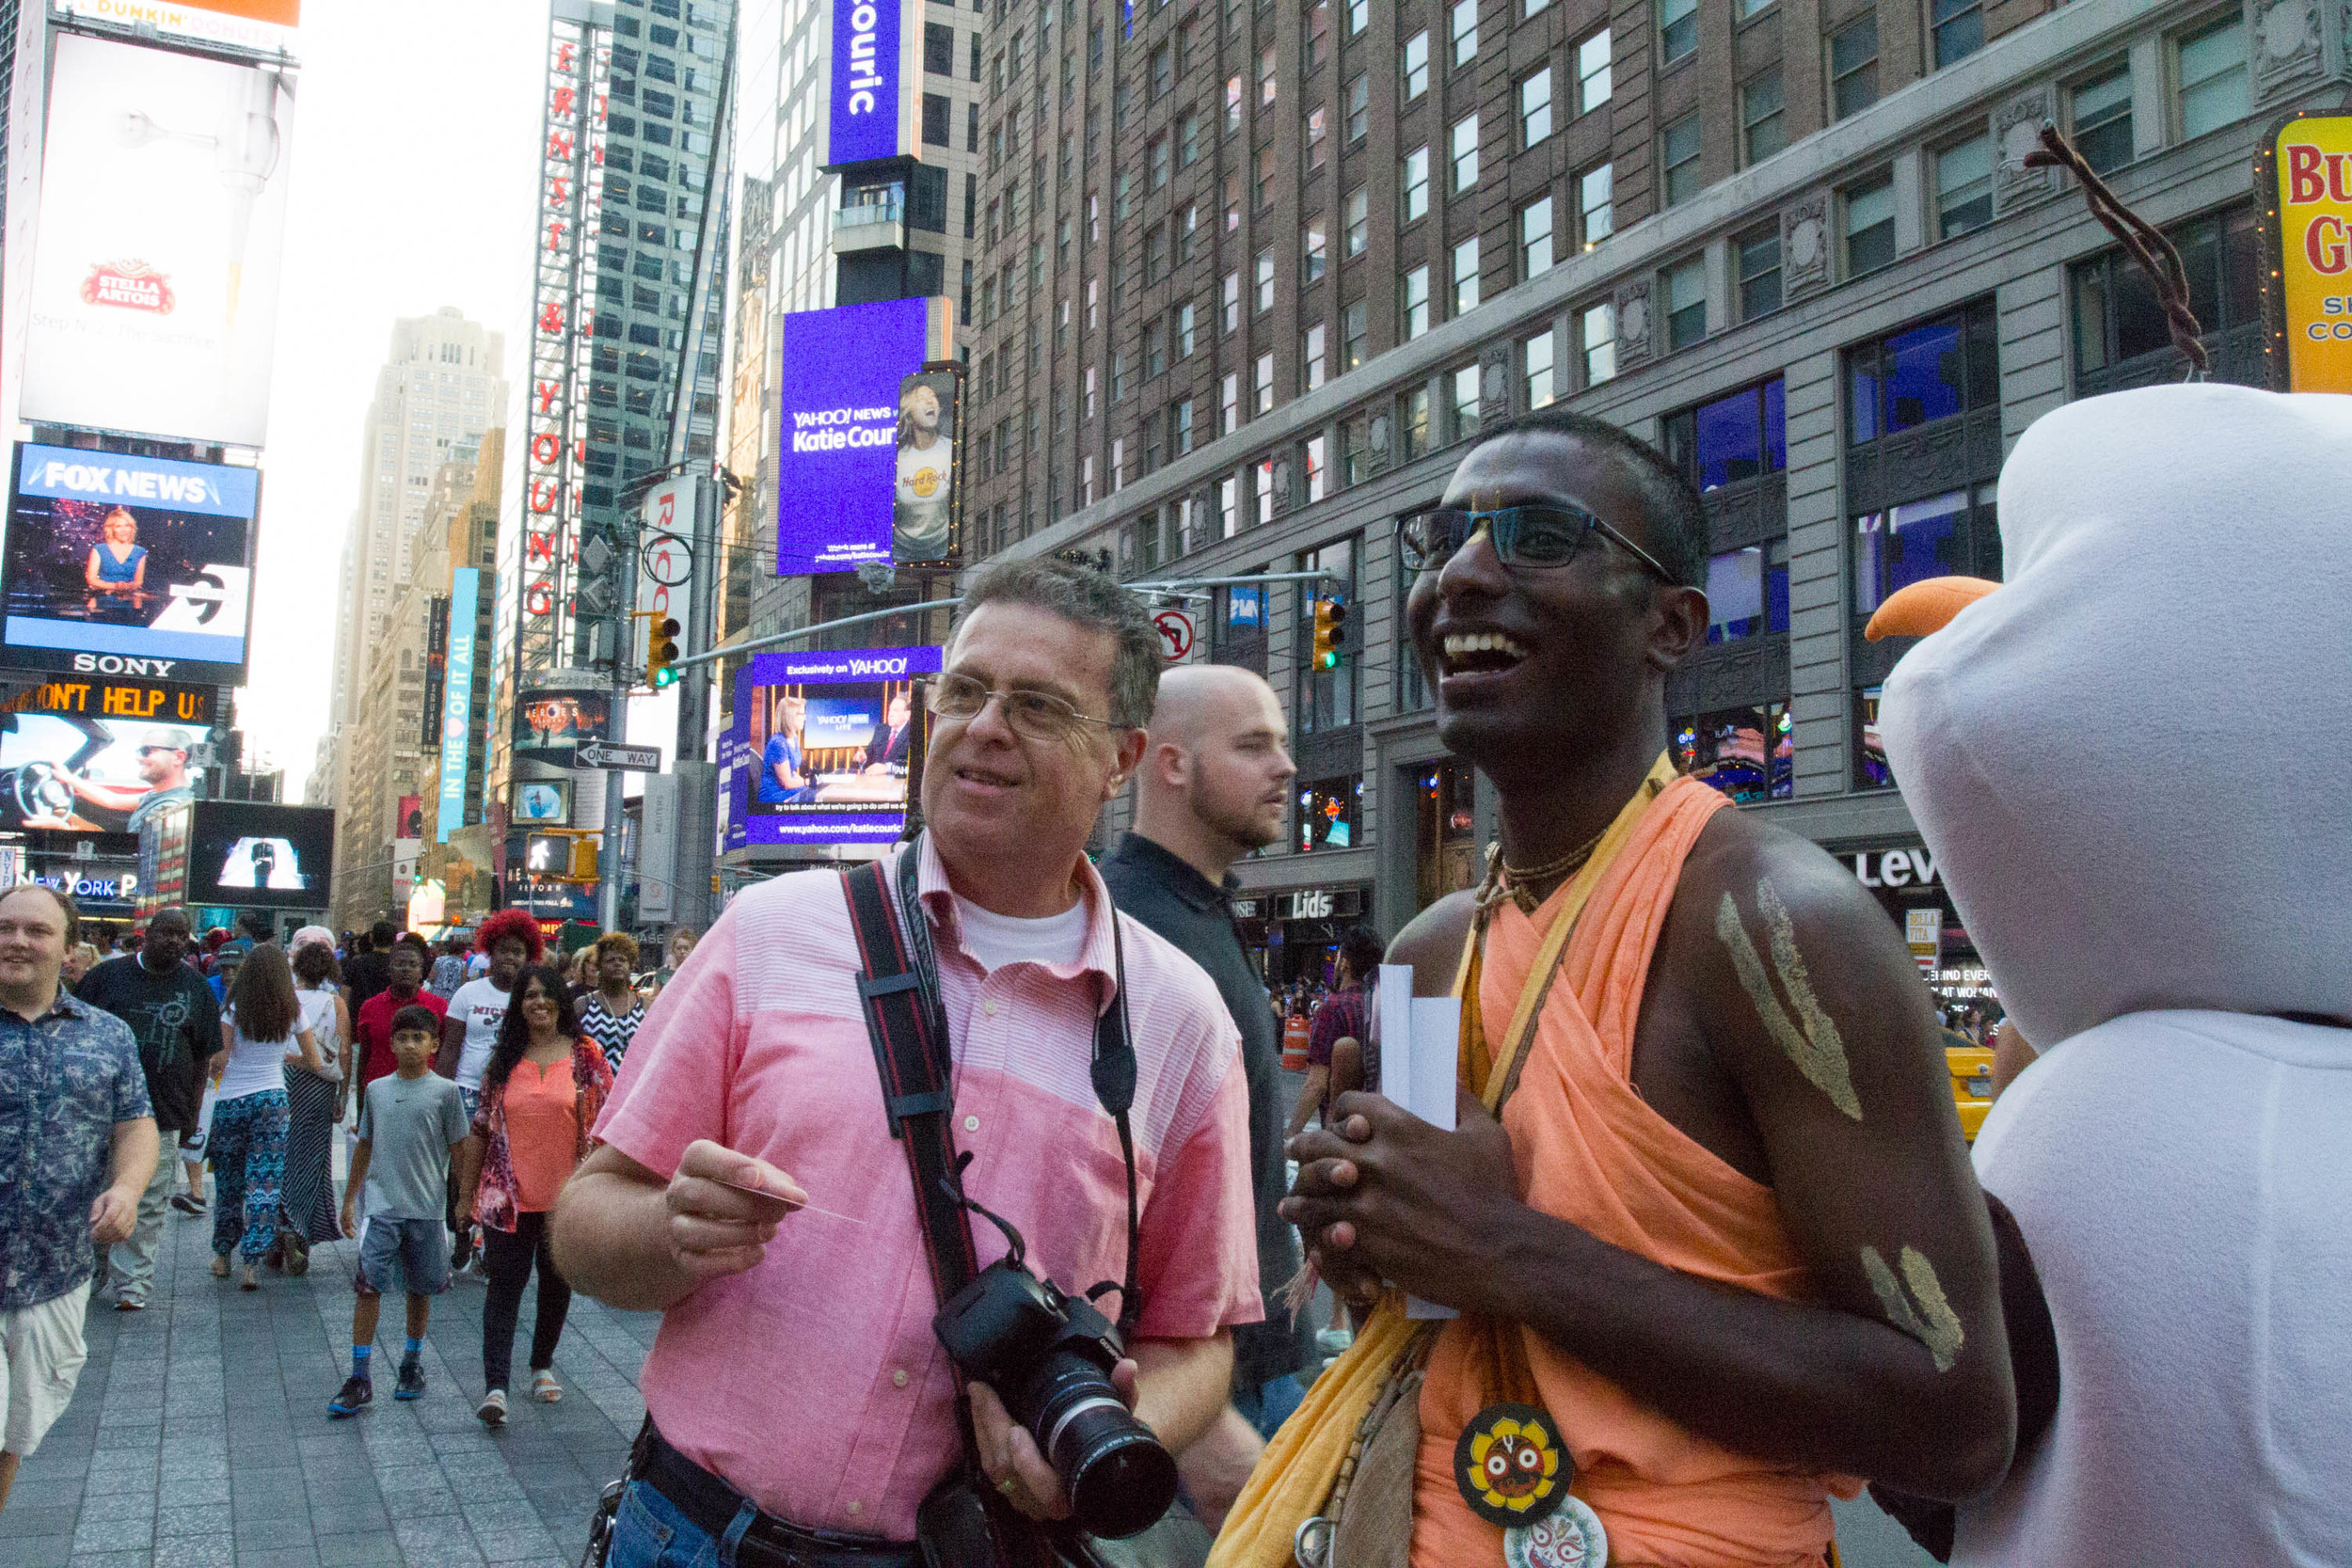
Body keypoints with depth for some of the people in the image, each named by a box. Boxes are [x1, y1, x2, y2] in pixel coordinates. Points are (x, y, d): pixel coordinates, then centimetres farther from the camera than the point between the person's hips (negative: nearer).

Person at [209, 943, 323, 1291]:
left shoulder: (234, 1009, -5)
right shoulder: (292, 1012, 1)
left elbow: (220, 1060, -9)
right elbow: (315, 1063, 6)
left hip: (231, 1102, 0)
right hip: (272, 1100, 0)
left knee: (228, 1183, 14)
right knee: (264, 1184, 0)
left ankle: (222, 1255, 26)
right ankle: (251, 1263, -5)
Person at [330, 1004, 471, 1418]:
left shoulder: (444, 1091, -3)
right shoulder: (376, 1090, 6)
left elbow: (459, 1150, 1)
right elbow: (365, 1146, 15)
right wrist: (349, 1200, 17)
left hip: (426, 1208, -1)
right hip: (381, 1207, 1)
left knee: (419, 1288, 11)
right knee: (367, 1286, -7)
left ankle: (412, 1364, 28)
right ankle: (360, 1378, -2)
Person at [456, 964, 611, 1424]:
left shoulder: (585, 1054, -1)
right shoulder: (504, 1059, 3)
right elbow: (482, 1128, 8)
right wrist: (467, 1192, 9)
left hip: (566, 1193, 0)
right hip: (509, 1193, 0)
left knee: (557, 1284, 13)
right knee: (505, 1286, -5)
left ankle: (542, 1365, 32)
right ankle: (495, 1386, -6)